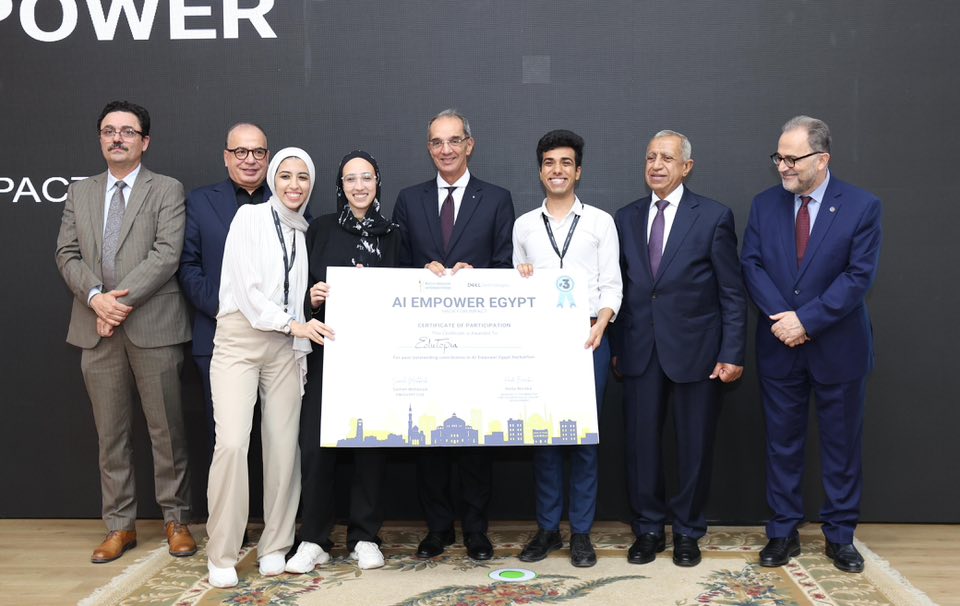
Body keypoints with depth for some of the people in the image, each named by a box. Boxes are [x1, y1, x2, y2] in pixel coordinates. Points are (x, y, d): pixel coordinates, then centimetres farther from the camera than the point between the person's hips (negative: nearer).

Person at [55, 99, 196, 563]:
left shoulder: (167, 191, 2)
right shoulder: (79, 193, 16)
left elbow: (167, 253, -10)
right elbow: (67, 254, 7)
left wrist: (123, 297, -17)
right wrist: (96, 297, -11)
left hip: (153, 327, -4)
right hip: (97, 331, 4)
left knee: (166, 429, 3)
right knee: (111, 433, 10)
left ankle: (176, 520, 16)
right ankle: (120, 525, 20)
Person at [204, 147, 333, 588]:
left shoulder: (305, 232, 14)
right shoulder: (250, 217, 0)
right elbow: (246, 288, -9)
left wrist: (302, 341, 3)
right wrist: (293, 324, -15)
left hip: (287, 346, 4)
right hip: (240, 340, -4)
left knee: (283, 445, 0)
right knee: (232, 443, -15)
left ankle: (274, 545, 15)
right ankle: (221, 555, -1)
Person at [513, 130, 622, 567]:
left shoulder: (600, 222, 6)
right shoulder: (524, 225, 11)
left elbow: (611, 285, 1)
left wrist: (601, 324, -15)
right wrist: (519, 278, -8)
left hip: (587, 338, -1)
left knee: (585, 434, 2)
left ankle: (581, 532, 12)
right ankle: (547, 528, 16)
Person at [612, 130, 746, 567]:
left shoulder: (714, 216, -2)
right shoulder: (626, 218, 8)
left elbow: (732, 291, -3)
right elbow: (620, 288, 9)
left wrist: (732, 353, -8)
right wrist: (615, 346, 5)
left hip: (694, 350, -2)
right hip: (639, 351, 3)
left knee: (694, 446, 8)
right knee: (640, 442, 6)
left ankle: (687, 532, 25)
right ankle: (648, 528, 23)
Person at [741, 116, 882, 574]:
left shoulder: (862, 207, -6)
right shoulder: (765, 204, 2)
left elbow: (858, 276, -12)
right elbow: (751, 265, -2)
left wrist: (807, 320, -18)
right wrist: (781, 317, -16)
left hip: (838, 347, -2)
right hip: (779, 347, 2)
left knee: (842, 445, 9)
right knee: (782, 444, 10)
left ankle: (840, 535, 24)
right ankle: (783, 532, 23)